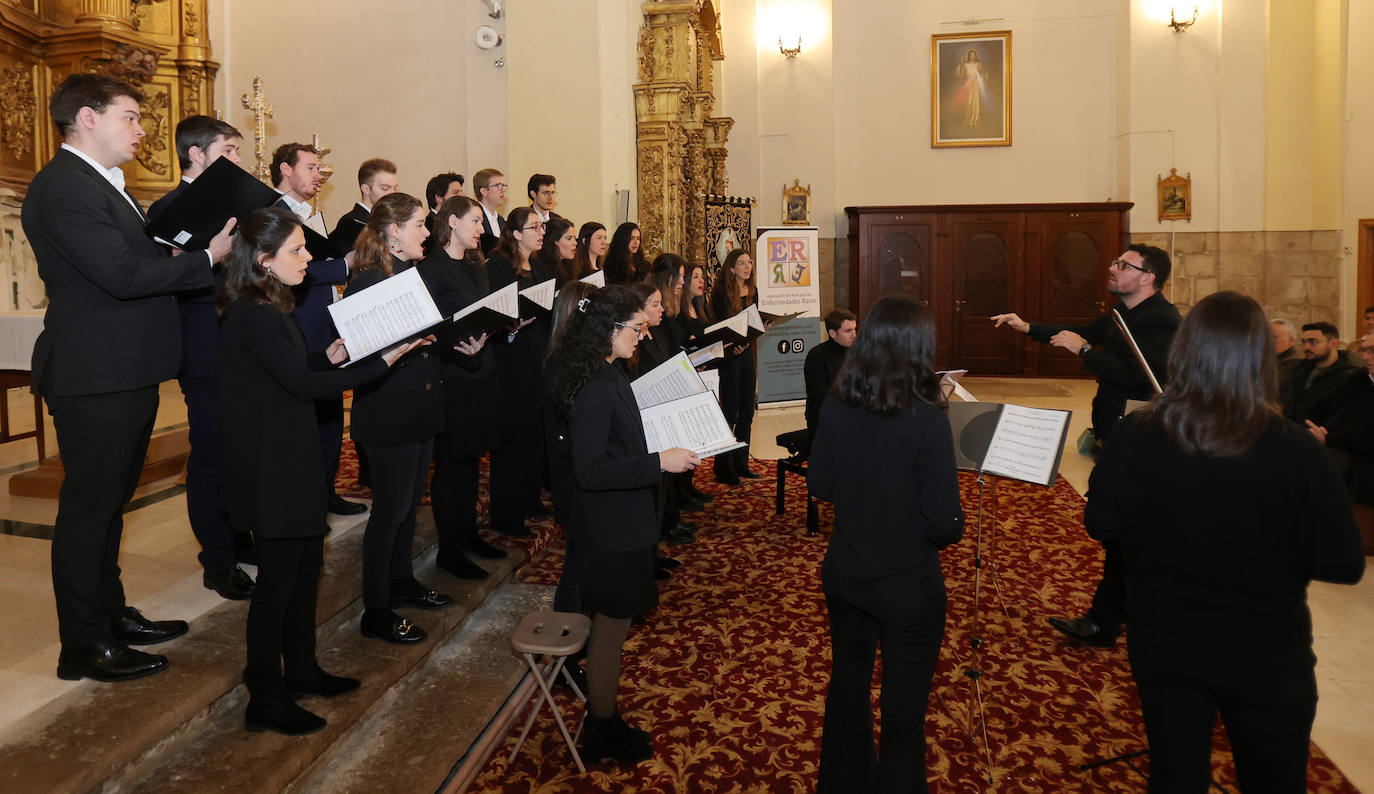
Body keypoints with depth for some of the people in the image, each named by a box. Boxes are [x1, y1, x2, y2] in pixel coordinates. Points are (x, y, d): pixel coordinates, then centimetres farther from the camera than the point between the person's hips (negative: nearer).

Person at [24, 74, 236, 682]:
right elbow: (123, 274, -24)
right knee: (88, 507, 0)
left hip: (127, 375, 11)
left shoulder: (104, 184, 18)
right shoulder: (62, 188, -16)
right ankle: (84, 646, 12)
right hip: (95, 379, -10)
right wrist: (208, 258, -17)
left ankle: (110, 615, 34)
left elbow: (141, 261, 18)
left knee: (108, 502, 19)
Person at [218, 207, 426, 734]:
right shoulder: (253, 316, -20)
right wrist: (383, 361, -26)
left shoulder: (268, 309, 12)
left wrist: (329, 357, -1)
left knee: (305, 563, 18)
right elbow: (304, 384, -25)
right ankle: (265, 701, 14)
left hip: (289, 461, 10)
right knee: (278, 577, 0)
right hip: (269, 469, -10)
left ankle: (301, 670, 33)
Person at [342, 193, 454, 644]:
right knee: (391, 509, -1)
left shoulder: (415, 274, 12)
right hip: (388, 414, -9)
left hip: (422, 405, 9)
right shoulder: (368, 281, -16)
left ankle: (401, 582, 36)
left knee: (411, 499, 19)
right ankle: (376, 612, 12)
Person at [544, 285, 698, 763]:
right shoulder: (596, 390, -26)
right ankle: (603, 733, 23)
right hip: (610, 529, -10)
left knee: (606, 622, 20)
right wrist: (660, 463, -26)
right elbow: (591, 470, -28)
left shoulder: (591, 375, 6)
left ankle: (600, 714, 36)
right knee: (612, 625, 5)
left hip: (597, 523, 10)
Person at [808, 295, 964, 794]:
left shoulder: (835, 407, -10)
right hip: (908, 587, -5)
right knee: (903, 711, 14)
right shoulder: (926, 419, -24)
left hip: (844, 577, 5)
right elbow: (944, 525, -21)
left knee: (847, 689, 24)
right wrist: (953, 528, -1)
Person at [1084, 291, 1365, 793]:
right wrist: (1275, 553, 4)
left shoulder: (1135, 436, -16)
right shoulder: (1295, 450, -22)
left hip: (1163, 642, 1)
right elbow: (1343, 564, -13)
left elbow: (1102, 526, -4)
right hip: (1266, 654, -1)